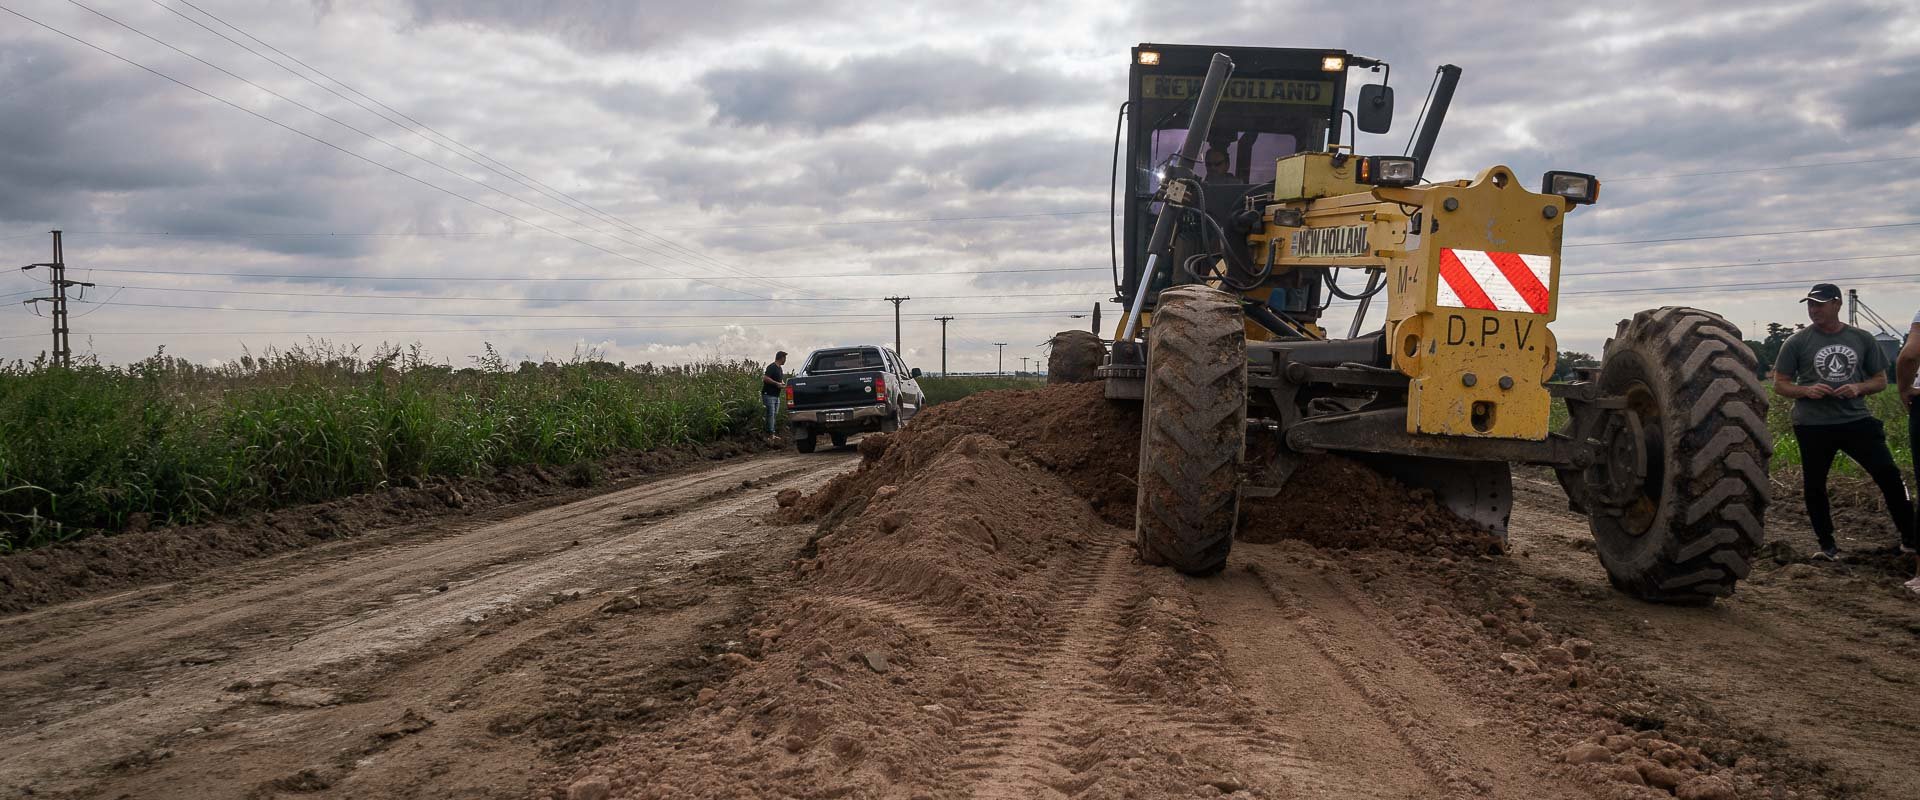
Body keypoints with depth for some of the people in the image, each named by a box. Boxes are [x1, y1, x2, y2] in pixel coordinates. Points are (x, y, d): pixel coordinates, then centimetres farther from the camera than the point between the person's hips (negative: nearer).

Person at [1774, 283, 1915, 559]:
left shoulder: (1862, 339, 6)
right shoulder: (1796, 342, 1)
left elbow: (1880, 380, 12)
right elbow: (1779, 384, 3)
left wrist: (1859, 388, -10)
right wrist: (1806, 391, -16)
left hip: (1856, 420, 1)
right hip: (1813, 426, -1)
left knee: (1889, 475, -5)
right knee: (1815, 485, 5)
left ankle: (1910, 537, 8)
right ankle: (1827, 545, 20)